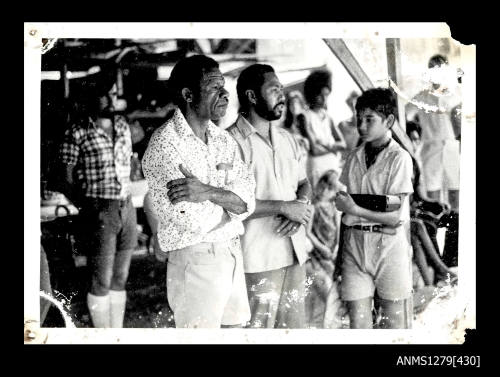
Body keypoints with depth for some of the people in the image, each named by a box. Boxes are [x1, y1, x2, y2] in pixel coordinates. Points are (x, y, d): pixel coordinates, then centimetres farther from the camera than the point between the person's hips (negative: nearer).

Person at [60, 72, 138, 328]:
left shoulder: (122, 126, 10)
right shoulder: (78, 133, -8)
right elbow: (68, 180, -5)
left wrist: (126, 198, 12)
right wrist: (85, 207, -4)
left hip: (126, 208, 6)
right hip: (100, 212, -6)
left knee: (120, 279, 11)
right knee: (102, 282, -1)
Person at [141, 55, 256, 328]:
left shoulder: (223, 140, 10)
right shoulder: (164, 144, -13)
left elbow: (247, 202, -2)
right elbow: (193, 221, -22)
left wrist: (209, 192, -20)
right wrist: (228, 198, -4)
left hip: (233, 254, 7)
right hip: (195, 261, -7)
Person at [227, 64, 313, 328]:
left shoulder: (286, 139, 14)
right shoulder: (233, 141, -13)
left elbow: (304, 184, 20)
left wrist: (300, 206, -4)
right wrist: (283, 207, -16)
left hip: (294, 253, 7)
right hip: (258, 257, -7)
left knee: (294, 325, 11)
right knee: (257, 327, -4)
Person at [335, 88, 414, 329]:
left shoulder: (399, 158, -6)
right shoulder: (354, 157, 10)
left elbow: (394, 216, -12)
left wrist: (356, 210, -20)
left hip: (389, 243, -4)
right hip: (354, 242, 4)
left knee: (394, 322, 3)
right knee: (357, 320, 1)